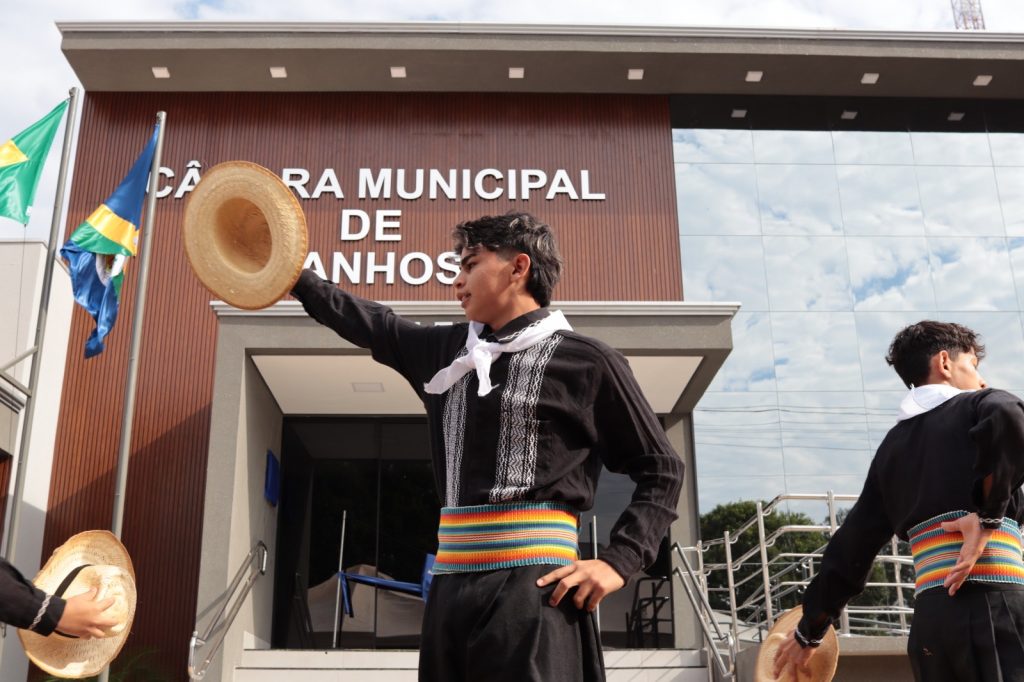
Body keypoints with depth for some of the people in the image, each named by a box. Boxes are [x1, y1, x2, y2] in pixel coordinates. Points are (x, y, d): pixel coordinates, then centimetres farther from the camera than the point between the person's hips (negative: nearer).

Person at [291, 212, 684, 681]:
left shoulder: (585, 360, -3)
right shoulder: (448, 349, 15)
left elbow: (661, 470, 0)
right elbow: (372, 325, 28)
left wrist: (617, 562, -10)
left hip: (533, 585, -6)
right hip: (451, 583, 6)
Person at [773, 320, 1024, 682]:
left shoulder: (892, 445, 21)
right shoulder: (979, 406, 6)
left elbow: (852, 545, 20)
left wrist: (809, 629, 26)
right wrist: (988, 515, -16)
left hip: (929, 618, 6)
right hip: (991, 604, -6)